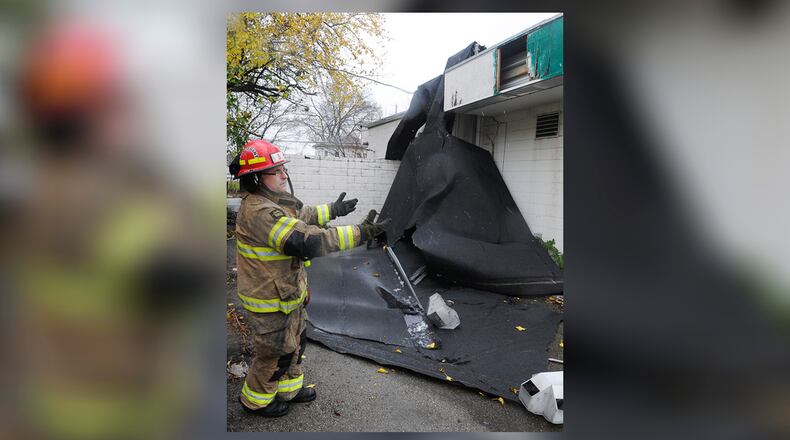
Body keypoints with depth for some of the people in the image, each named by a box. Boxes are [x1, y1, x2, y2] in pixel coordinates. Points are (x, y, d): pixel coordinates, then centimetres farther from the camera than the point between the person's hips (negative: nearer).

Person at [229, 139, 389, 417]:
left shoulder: (272, 202, 2)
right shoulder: (259, 212, -31)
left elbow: (302, 214, 22)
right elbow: (307, 241, -38)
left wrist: (332, 210, 28)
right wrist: (359, 233, -38)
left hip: (288, 293, 10)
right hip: (270, 303, -10)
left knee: (294, 343, 25)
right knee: (276, 353, 12)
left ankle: (288, 389, 48)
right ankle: (256, 400, 38)